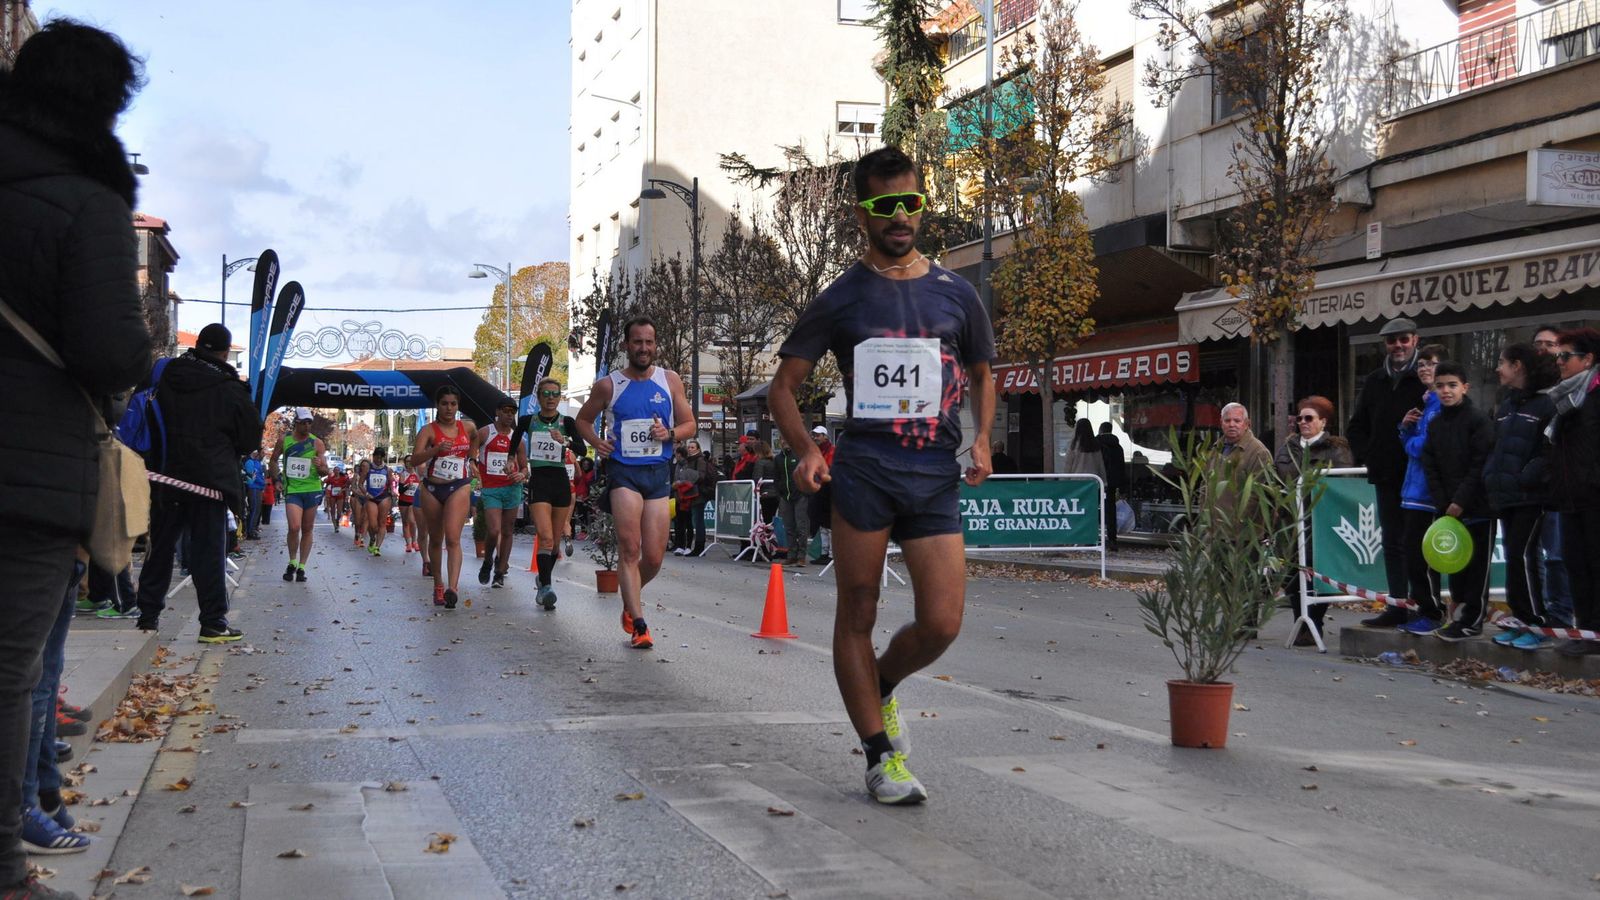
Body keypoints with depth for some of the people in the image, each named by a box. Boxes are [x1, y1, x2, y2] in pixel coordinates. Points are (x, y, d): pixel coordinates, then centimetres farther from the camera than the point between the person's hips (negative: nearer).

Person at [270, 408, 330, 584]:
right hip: (292, 490, 0)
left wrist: (320, 467, -23)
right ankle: (292, 563, 5)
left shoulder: (317, 443, 0)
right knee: (294, 527, -16)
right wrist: (278, 477, 3)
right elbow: (273, 461, 18)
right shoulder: (284, 440, 3)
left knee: (307, 530, 5)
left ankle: (301, 568, 14)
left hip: (312, 490, 1)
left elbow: (325, 472, -1)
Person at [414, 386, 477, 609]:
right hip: (432, 489, 1)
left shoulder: (467, 427, 5)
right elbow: (415, 458, -18)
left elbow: (478, 438, 30)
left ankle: (453, 587, -28)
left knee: (452, 538, -17)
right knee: (435, 540, 11)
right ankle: (438, 585, 25)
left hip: (459, 488, -1)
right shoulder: (428, 430, -3)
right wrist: (437, 448, -32)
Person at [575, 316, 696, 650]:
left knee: (654, 558, 4)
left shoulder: (670, 381, 6)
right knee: (629, 548, -14)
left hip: (658, 473, 2)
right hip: (623, 471, -2)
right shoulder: (608, 385, 2)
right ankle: (638, 624, -14)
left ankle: (630, 601, 33)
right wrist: (596, 442, -4)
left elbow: (689, 425, 10)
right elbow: (583, 419, 16)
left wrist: (669, 433, -12)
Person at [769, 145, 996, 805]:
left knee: (942, 624, -5)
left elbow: (981, 375, 26)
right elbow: (784, 386, 7)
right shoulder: (841, 299, 5)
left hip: (937, 477, 2)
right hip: (864, 471, -2)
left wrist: (982, 440, 8)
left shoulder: (955, 294, 11)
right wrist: (806, 452, -10)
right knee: (857, 617, 2)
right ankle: (880, 757, 15)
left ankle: (882, 687, 27)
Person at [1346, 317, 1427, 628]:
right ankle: (1398, 607, 14)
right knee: (1393, 542, 9)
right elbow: (1356, 427, 20)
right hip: (1386, 476, 6)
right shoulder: (1374, 382, 14)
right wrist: (1367, 456, 6)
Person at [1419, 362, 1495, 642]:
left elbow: (1481, 464, -14)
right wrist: (1442, 502, -4)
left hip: (1477, 506, -6)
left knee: (1476, 564, 0)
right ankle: (1461, 612, 19)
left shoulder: (1479, 420, -9)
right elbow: (1429, 466, 7)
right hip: (1448, 508, 6)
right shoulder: (1434, 424, 10)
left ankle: (1472, 620, 5)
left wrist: (1461, 500, -17)